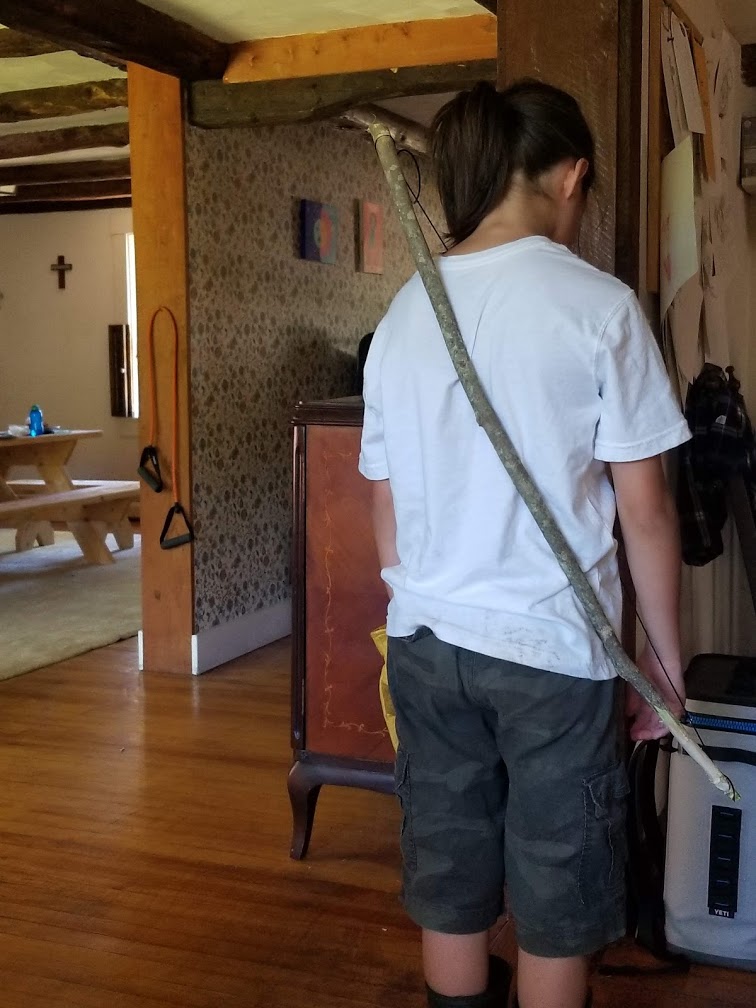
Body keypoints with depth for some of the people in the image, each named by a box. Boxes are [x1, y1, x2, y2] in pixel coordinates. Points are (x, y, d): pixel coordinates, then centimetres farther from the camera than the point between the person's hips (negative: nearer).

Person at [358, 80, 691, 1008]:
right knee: (555, 904, 13)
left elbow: (386, 512, 9)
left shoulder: (403, 314, 3)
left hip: (425, 643, 5)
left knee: (449, 893, 17)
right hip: (551, 648, -4)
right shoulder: (598, 306, -11)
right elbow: (644, 511, -9)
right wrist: (665, 656, 2)